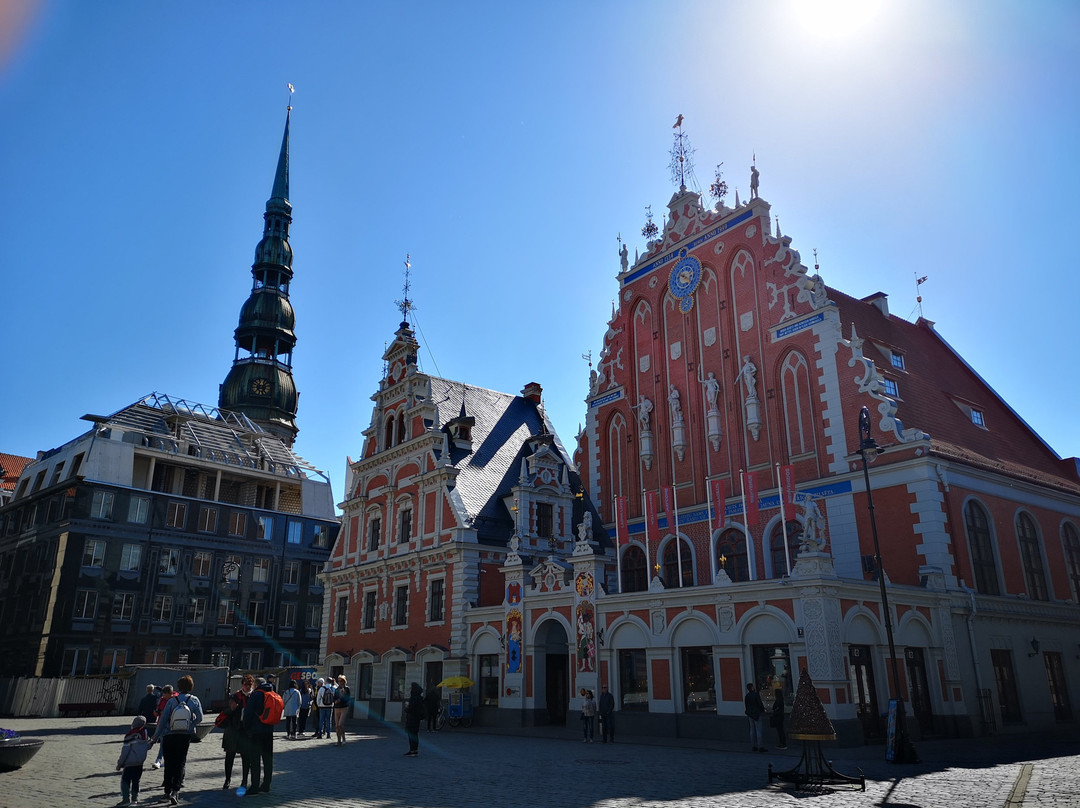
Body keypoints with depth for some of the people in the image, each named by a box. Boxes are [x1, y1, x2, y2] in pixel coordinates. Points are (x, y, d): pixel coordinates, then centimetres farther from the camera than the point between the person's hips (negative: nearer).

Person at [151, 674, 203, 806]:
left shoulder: (171, 701, -4)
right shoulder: (194, 700, -2)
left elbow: (163, 720, -3)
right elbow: (199, 718, -2)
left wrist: (156, 736, 7)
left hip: (169, 736, 0)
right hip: (185, 736, 0)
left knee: (169, 764, 12)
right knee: (180, 763, 5)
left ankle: (168, 790, 19)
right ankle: (176, 791, -9)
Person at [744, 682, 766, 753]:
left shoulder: (746, 696, 5)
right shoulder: (756, 695, -16)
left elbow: (746, 705, 10)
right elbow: (760, 704, -13)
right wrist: (763, 711, 4)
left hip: (751, 715, 7)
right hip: (757, 714, -7)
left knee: (752, 730, 10)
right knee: (758, 730, -4)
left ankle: (753, 746, 13)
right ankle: (760, 747, -4)